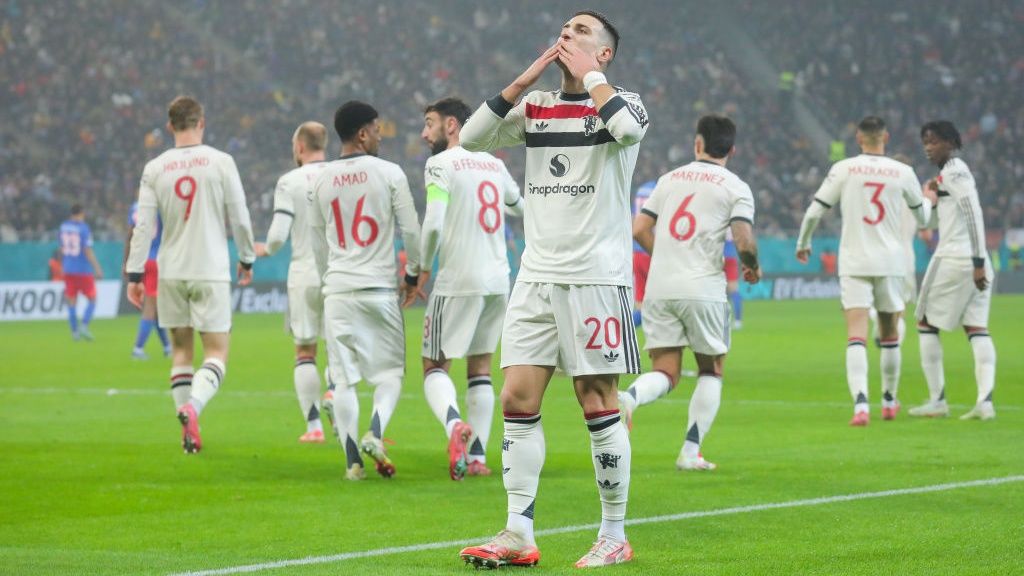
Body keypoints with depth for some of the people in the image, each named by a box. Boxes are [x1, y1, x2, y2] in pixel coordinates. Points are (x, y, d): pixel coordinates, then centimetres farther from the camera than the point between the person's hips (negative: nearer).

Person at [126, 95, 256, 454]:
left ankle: (189, 435, 10)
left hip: (170, 273, 3)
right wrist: (247, 259, 13)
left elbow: (144, 225, -2)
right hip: (210, 271, -3)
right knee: (217, 352, 1)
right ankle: (192, 406, -27)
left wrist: (135, 274, 3)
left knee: (181, 349, 14)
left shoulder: (155, 169, 1)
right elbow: (239, 218, -2)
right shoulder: (220, 162, -5)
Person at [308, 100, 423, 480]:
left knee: (344, 378, 5)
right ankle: (375, 432, -17)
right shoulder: (388, 173, -5)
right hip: (379, 288, -3)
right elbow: (411, 230, -3)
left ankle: (352, 460, 0)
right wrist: (413, 274, 12)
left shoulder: (322, 181, 6)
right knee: (390, 372, 7)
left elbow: (317, 243, 13)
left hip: (338, 291, 3)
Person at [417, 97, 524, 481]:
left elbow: (433, 224, -17)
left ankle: (454, 424, -29)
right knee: (480, 367, 14)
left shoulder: (441, 164, -7)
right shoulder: (494, 165, 13)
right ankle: (477, 457, 9)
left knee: (435, 366, 0)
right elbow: (520, 208, 30)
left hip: (458, 281, -6)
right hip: (498, 281, 6)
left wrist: (423, 268, -3)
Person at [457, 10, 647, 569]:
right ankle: (518, 535, 2)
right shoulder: (536, 106, 13)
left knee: (598, 405, -2)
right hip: (536, 275, 5)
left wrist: (586, 73, -13)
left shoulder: (619, 102, -2)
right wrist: (527, 78, -2)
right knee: (517, 401, -1)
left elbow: (627, 126, -26)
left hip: (596, 277, -5)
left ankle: (614, 536, 8)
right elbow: (471, 136, 1)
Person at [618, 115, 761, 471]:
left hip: (659, 290, 3)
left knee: (665, 372, 5)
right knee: (711, 371, 14)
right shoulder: (736, 188, 0)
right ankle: (690, 452, 7)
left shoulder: (669, 179, 12)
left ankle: (629, 397, -28)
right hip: (703, 289, -3)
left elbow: (639, 230, 10)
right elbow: (744, 243, -11)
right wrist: (753, 269, 10)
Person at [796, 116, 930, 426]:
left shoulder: (843, 169, -4)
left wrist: (803, 244, 17)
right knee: (889, 336, 18)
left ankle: (861, 404, -26)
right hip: (890, 262, 2)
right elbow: (923, 217, 15)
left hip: (854, 263, -2)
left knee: (856, 336, -9)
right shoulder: (903, 172, 1)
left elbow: (814, 212, -2)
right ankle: (889, 402, 32)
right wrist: (930, 199, 39)